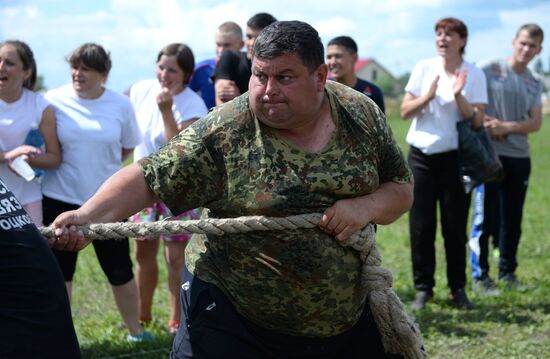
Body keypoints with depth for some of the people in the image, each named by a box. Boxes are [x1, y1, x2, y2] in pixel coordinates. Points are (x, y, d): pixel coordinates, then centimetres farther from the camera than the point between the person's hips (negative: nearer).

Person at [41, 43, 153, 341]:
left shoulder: (120, 105, -3)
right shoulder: (54, 101, -7)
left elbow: (128, 148, 9)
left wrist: (99, 162, 1)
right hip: (60, 199, -1)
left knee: (120, 270, 8)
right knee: (59, 270, 9)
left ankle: (135, 331, 25)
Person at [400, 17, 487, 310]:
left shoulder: (474, 75, -2)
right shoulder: (423, 68, 2)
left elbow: (476, 121, -7)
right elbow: (405, 111, 0)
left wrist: (458, 96, -21)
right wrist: (428, 96, -16)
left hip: (454, 158, -1)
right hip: (421, 156, 1)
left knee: (455, 226, 3)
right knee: (421, 226, 2)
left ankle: (458, 289, 14)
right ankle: (423, 288, 12)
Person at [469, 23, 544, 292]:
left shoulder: (534, 84, 13)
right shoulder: (489, 69, -3)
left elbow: (536, 123, 3)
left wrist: (506, 127, -12)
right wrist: (485, 126, -16)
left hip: (519, 157, 5)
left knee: (512, 219, 10)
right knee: (486, 217, -3)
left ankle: (507, 273, 22)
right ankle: (480, 275, 6)